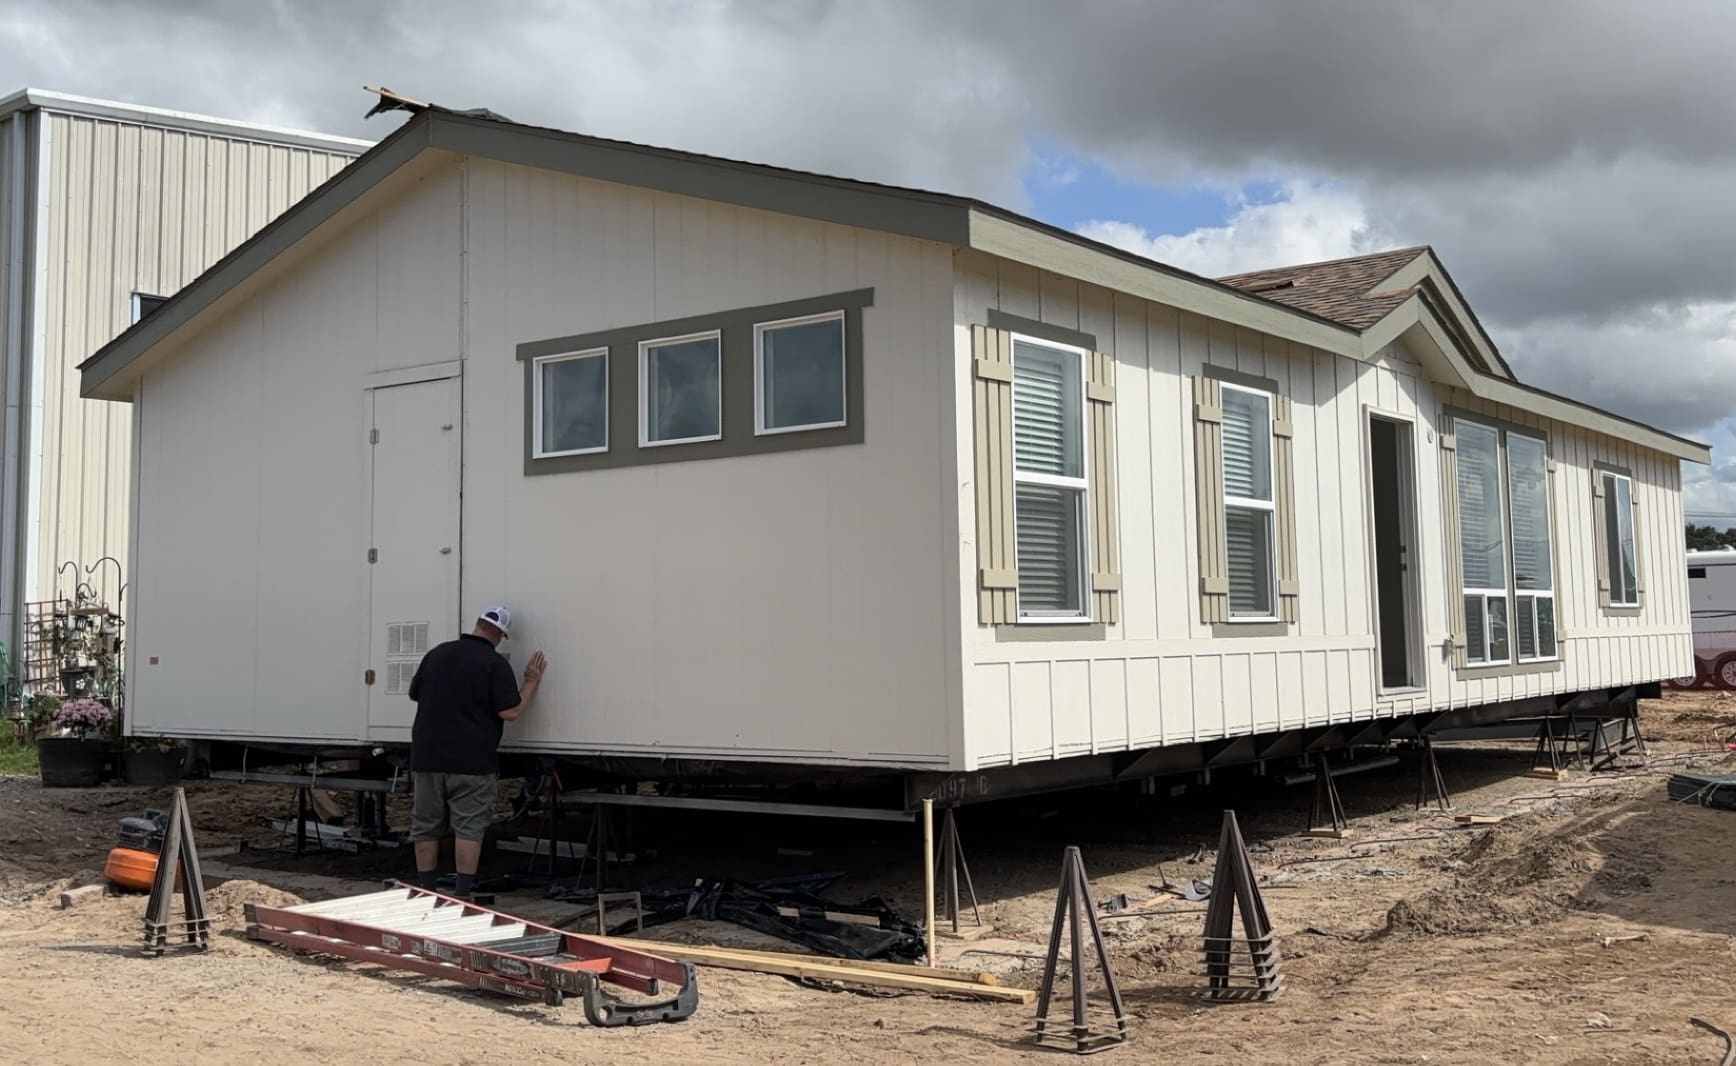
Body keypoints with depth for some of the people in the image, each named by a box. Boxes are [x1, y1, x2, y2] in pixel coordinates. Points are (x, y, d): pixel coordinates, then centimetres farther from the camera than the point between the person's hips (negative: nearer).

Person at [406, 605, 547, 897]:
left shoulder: (437, 654, 8)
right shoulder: (495, 663, -9)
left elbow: (415, 694, 20)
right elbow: (510, 712, -12)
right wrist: (531, 682, 0)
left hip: (427, 757, 5)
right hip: (471, 762, -5)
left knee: (426, 826, 12)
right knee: (469, 828, 0)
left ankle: (424, 892, 17)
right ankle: (464, 893, -3)